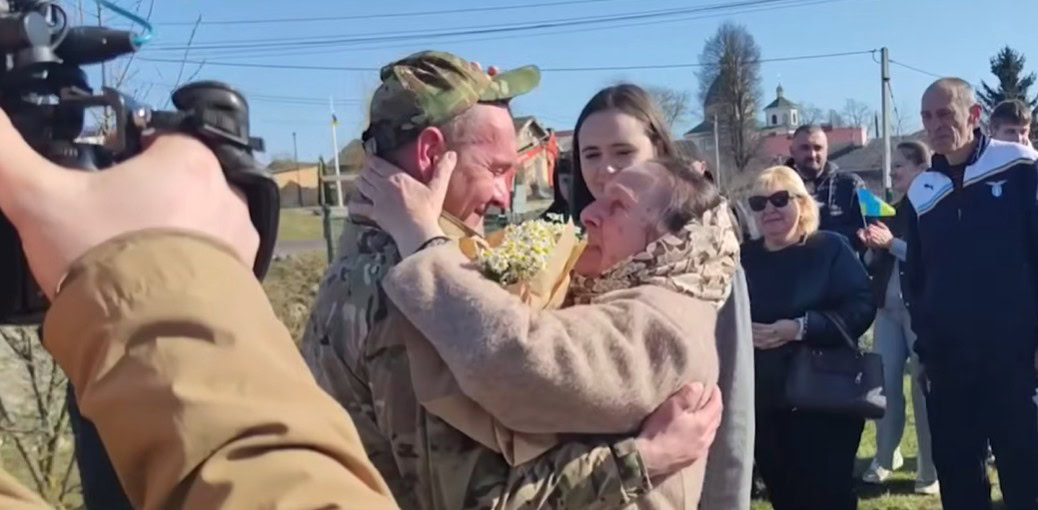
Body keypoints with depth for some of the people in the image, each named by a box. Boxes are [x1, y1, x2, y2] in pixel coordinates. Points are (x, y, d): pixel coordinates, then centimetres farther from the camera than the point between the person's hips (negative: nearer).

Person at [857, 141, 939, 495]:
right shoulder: (893, 210, 16)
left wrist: (892, 243, -18)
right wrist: (872, 247, 0)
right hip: (888, 307, 6)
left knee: (924, 386, -3)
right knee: (885, 383, 5)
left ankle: (930, 469, 6)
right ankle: (885, 457, 17)